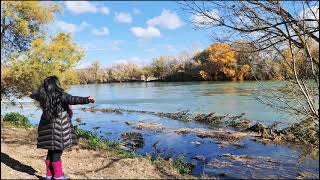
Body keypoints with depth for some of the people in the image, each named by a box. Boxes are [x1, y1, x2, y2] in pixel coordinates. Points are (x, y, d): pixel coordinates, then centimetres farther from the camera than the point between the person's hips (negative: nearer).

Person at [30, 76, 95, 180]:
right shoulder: (60, 95, -15)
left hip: (48, 127, 7)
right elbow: (72, 99, -32)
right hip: (58, 128, -7)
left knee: (51, 151, 18)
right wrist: (86, 100, -44)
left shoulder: (42, 95, 6)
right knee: (57, 152, 1)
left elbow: (33, 95, 28)